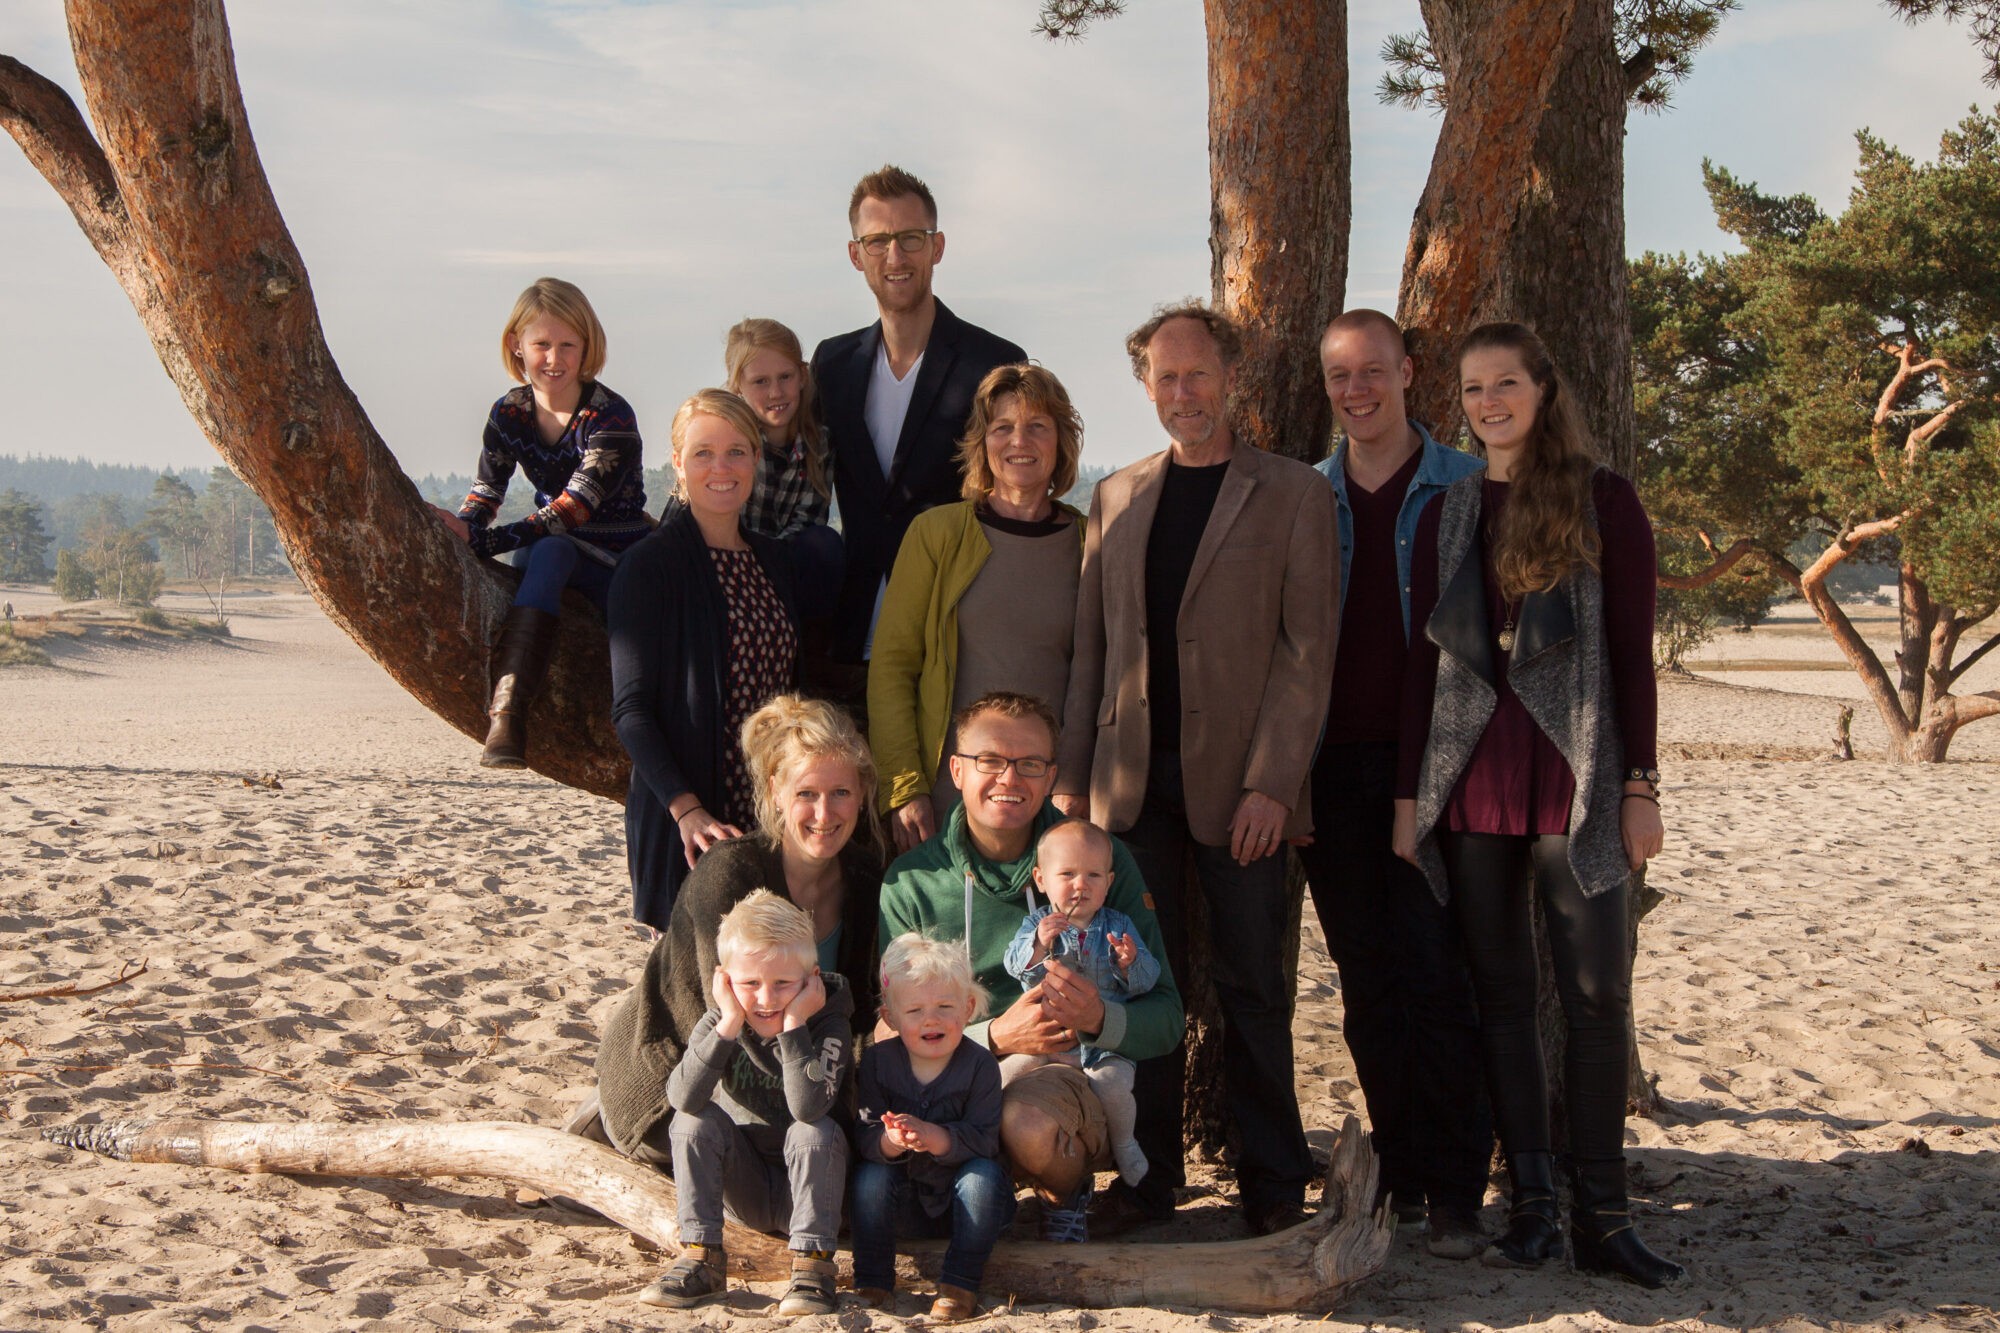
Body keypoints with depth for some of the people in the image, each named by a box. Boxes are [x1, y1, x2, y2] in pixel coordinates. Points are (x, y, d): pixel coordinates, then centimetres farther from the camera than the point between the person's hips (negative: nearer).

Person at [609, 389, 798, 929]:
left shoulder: (773, 561, 13)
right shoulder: (649, 565, -6)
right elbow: (630, 708, -10)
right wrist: (686, 808, -21)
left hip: (772, 817, 5)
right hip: (689, 826, -5)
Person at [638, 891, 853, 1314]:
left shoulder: (829, 1025, -17)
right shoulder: (720, 1021, -9)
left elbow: (808, 1107, -36)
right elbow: (682, 1098, -28)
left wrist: (793, 1024, -35)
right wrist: (728, 1025, -33)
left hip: (806, 1181, -3)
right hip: (742, 1190, 3)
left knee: (815, 1130, -30)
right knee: (694, 1120, -21)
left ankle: (812, 1263, -26)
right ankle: (701, 1259, -18)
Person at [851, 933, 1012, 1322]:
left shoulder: (980, 1065, -14)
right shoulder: (876, 1062, -8)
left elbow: (982, 1141, -25)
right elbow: (864, 1139, -17)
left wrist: (929, 1136, -42)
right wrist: (891, 1141, -41)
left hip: (960, 1200, -1)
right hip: (902, 1203, 1)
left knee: (983, 1174, -30)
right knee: (870, 1174, -26)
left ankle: (959, 1285, -23)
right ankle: (872, 1281, -17)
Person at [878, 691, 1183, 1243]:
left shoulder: (1104, 861, 1)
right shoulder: (910, 883, 2)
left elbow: (1166, 1017, 0)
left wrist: (1100, 1019, -23)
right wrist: (995, 1036, -20)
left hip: (1084, 1078, -1)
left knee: (1028, 1118, -35)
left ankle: (1066, 1194, 1)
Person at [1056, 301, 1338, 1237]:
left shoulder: (1292, 494, 1)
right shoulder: (1117, 497, 14)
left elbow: (1307, 650, -5)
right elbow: (1091, 649, 13)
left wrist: (1270, 783, -13)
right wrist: (1071, 777, 5)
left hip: (1238, 782, -3)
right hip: (1134, 781, 4)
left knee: (1251, 986, 2)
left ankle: (1272, 1183, 14)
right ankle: (1148, 1175, 17)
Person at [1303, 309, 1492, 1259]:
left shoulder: (1465, 488, 3)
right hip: (1336, 768, 3)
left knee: (1437, 977, -7)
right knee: (1368, 985, 7)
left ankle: (1454, 1190, -1)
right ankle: (1399, 1174, 17)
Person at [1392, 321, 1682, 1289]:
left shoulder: (1603, 500, 1)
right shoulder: (1447, 512, 11)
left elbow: (1632, 655, -1)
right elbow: (1424, 659, 10)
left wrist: (1639, 785, -5)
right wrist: (1408, 792, 5)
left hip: (1576, 781, -3)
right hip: (1470, 783, 3)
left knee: (1597, 993, -3)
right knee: (1501, 993, 5)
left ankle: (1600, 1217, 3)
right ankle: (1532, 1202, 13)